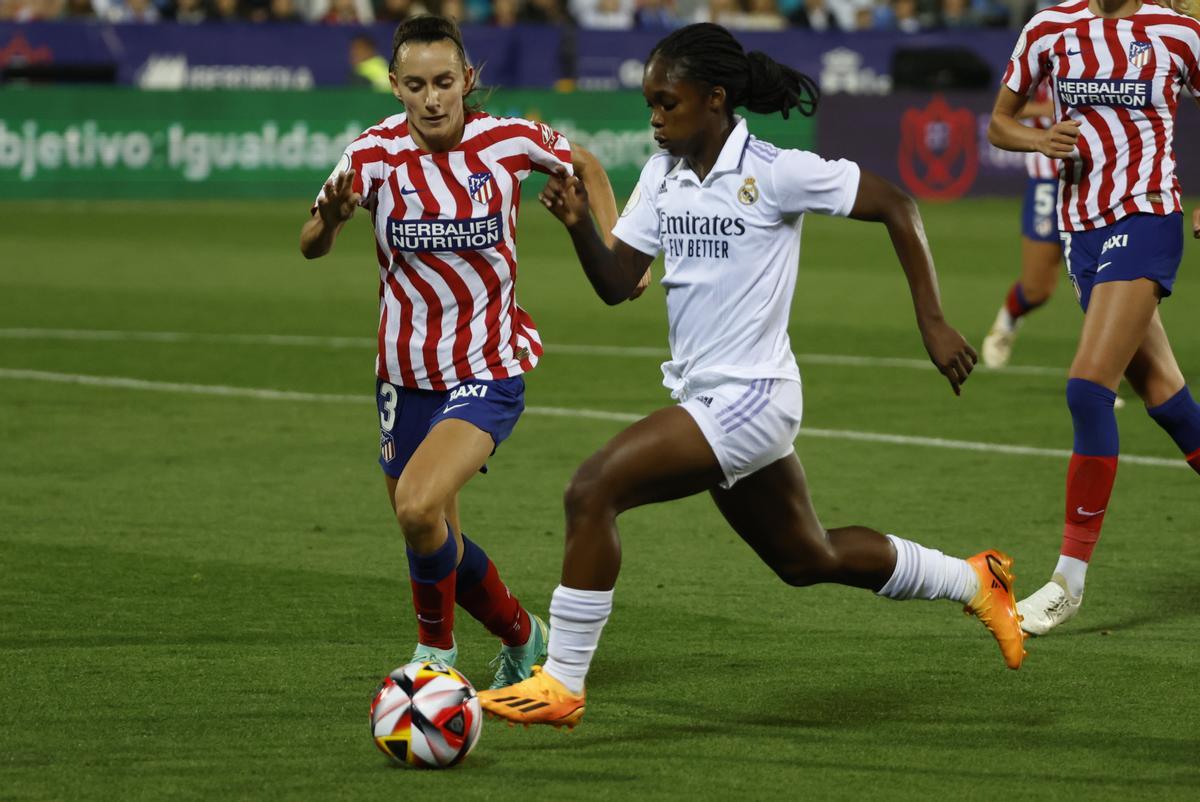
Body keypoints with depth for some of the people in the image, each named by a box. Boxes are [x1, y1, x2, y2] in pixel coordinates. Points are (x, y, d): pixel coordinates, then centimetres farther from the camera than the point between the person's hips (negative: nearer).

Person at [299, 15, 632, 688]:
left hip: (488, 373, -3)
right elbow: (312, 248, -19)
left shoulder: (507, 141, -12)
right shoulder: (376, 154, -11)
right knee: (435, 540, 13)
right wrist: (330, 219, -41)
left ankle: (436, 652, -3)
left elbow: (585, 164, 9)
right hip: (406, 374, 3)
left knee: (419, 506, -26)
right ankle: (523, 637, 41)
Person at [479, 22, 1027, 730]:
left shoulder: (774, 172, -15)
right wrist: (580, 225, -14)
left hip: (750, 399, -9)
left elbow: (896, 206, -9)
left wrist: (934, 324, -11)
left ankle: (561, 684, -12)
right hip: (706, 398, 9)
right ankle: (974, 581, 41)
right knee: (808, 559, 22)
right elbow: (617, 284, 6)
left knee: (593, 490, -19)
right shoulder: (664, 174, 6)